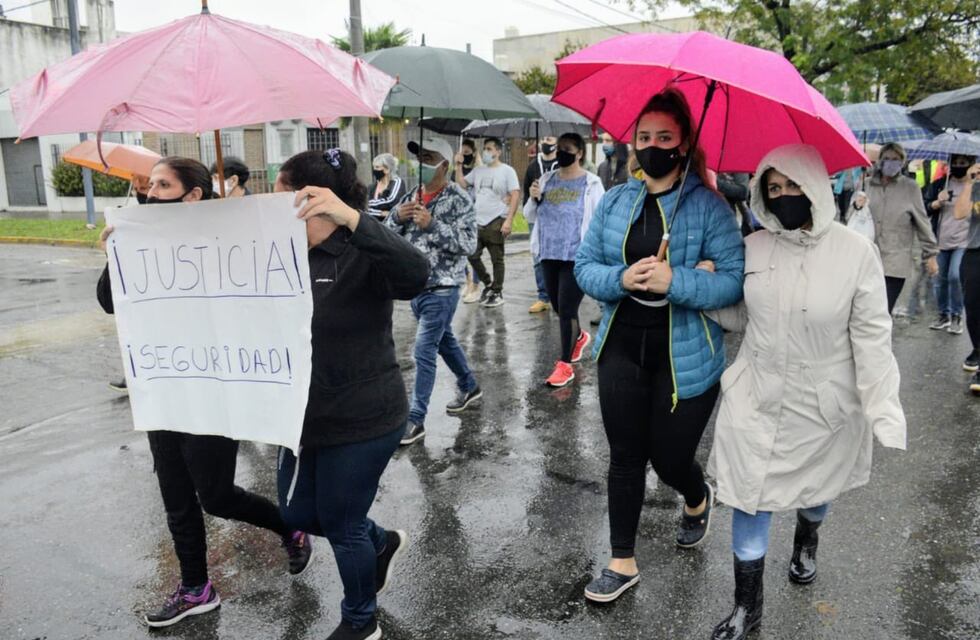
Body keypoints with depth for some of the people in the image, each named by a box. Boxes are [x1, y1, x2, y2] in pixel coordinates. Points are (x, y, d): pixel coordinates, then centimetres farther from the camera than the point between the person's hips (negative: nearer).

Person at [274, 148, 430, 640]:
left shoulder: (361, 257, -20)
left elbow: (415, 274, -39)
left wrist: (351, 217, -50)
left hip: (362, 420, -8)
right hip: (304, 414, 8)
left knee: (341, 526, 9)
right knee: (297, 513, 22)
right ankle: (382, 543, 49)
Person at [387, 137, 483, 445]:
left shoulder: (458, 199, -10)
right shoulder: (412, 197, 8)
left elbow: (468, 244, -18)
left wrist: (432, 224, -26)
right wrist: (397, 217, -13)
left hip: (441, 288, -7)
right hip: (415, 285, 7)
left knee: (424, 352, -8)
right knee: (444, 340, 21)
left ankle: (415, 419, 0)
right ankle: (469, 387, 41)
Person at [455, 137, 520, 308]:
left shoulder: (507, 171, -3)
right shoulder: (478, 171, 13)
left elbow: (515, 196, -9)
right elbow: (461, 184, 14)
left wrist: (509, 220, -16)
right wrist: (459, 166, 3)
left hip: (496, 222, -5)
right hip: (477, 222, 6)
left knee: (497, 260, 3)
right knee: (472, 256, 7)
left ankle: (497, 293, 14)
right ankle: (488, 283, 27)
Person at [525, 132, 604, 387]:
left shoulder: (591, 183, -5)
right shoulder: (547, 180, 9)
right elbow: (530, 216, 13)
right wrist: (533, 199, -7)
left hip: (577, 257, -6)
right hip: (549, 255, 6)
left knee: (567, 309, -6)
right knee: (558, 307, 17)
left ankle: (565, 365, 5)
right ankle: (579, 336, 46)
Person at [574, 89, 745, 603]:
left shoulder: (709, 206, -9)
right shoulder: (615, 202, 4)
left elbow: (734, 282, -14)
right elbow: (584, 266, 3)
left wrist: (674, 281, -28)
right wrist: (620, 278, -17)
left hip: (685, 356, -3)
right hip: (623, 348, 3)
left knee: (670, 458, 10)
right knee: (625, 458, 10)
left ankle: (698, 501, 48)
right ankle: (622, 562, 26)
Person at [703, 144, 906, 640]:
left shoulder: (855, 252, -12)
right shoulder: (752, 248, -3)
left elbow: (871, 337, -11)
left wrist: (883, 411, -14)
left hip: (823, 406, -1)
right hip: (755, 398, 2)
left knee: (816, 485, 23)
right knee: (748, 497, 3)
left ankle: (806, 541, 58)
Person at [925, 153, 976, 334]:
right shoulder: (939, 184, 7)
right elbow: (925, 208, 4)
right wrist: (937, 203, -14)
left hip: (964, 241, -3)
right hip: (941, 241, 3)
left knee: (955, 276, -16)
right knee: (941, 279, 9)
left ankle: (957, 315, 0)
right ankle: (944, 314, 24)